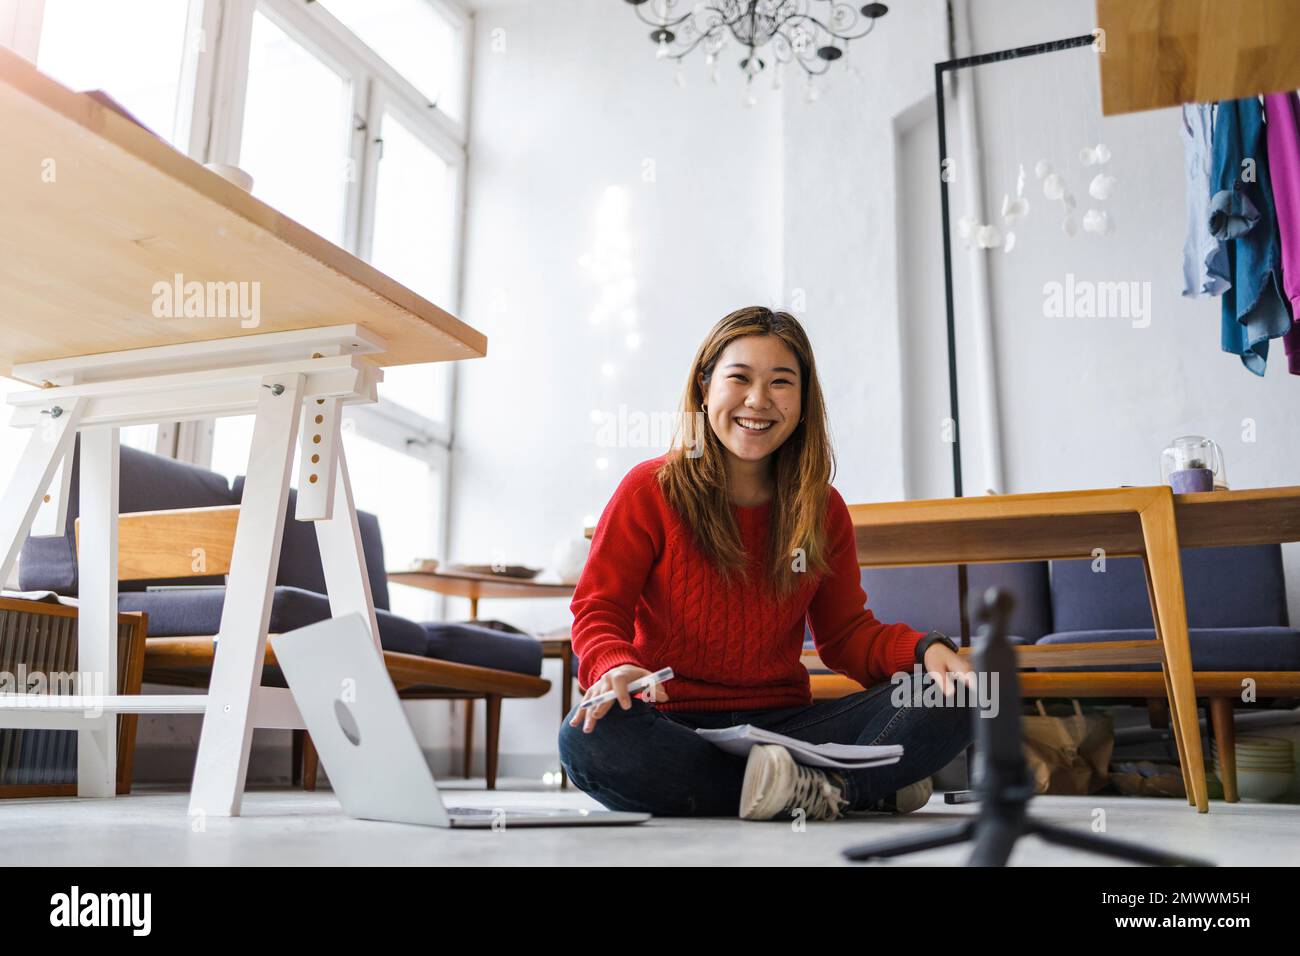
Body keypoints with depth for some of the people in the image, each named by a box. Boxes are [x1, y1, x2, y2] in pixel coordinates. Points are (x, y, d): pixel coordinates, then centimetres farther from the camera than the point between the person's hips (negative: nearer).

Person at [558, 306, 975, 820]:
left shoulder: (823, 509, 8)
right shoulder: (649, 490, -2)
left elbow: (847, 631, 10)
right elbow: (598, 610, -5)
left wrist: (924, 649, -11)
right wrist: (615, 667, -29)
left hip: (782, 722, 2)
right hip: (674, 729, -2)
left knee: (948, 707, -15)